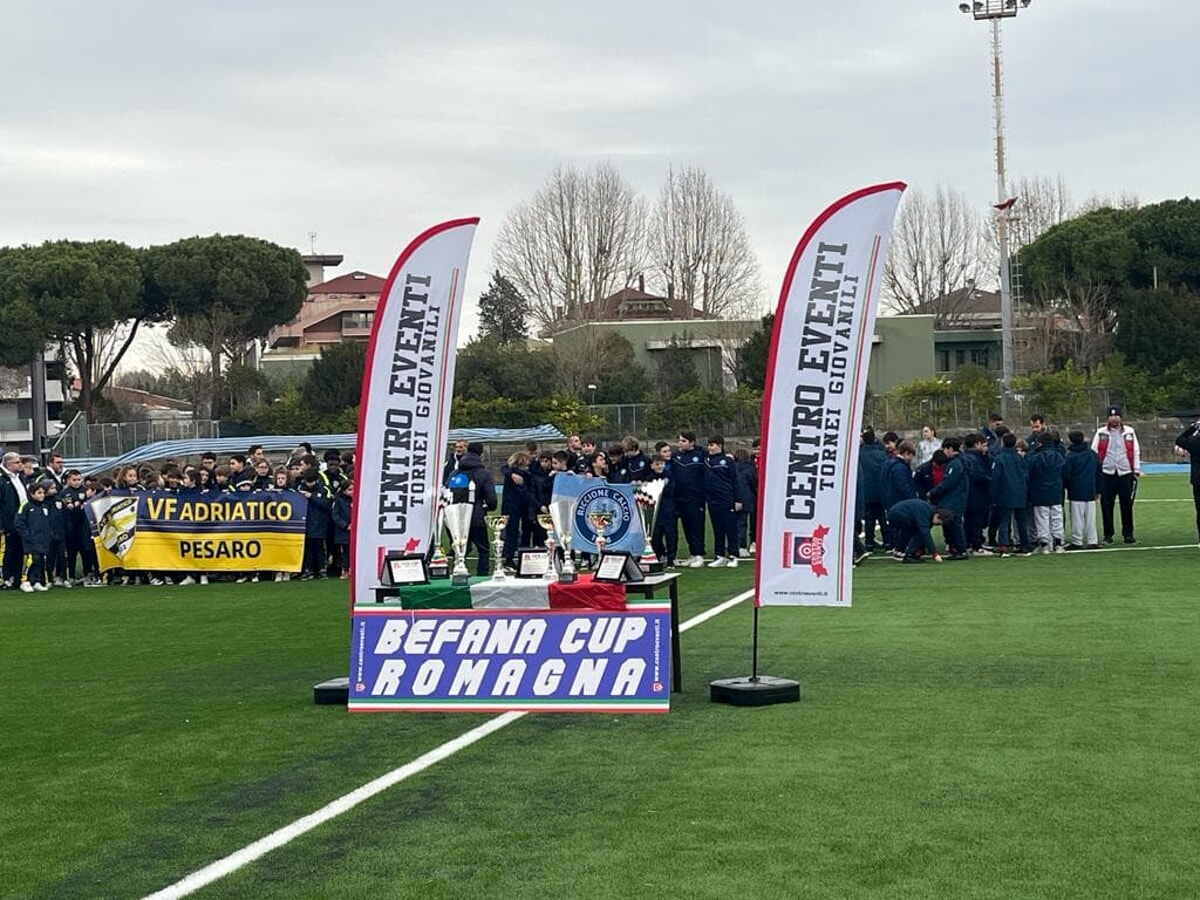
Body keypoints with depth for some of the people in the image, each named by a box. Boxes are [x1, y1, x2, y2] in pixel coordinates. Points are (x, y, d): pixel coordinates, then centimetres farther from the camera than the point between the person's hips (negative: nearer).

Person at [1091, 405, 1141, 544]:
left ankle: (1128, 534, 11)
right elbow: (1094, 453, 7)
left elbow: (1136, 451, 9)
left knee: (1127, 505, 2)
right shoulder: (1100, 433, 6)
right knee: (1106, 505, 2)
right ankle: (1108, 535, 11)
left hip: (1125, 474, 0)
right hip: (1106, 474, 0)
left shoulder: (1129, 432, 7)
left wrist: (1136, 470, 4)